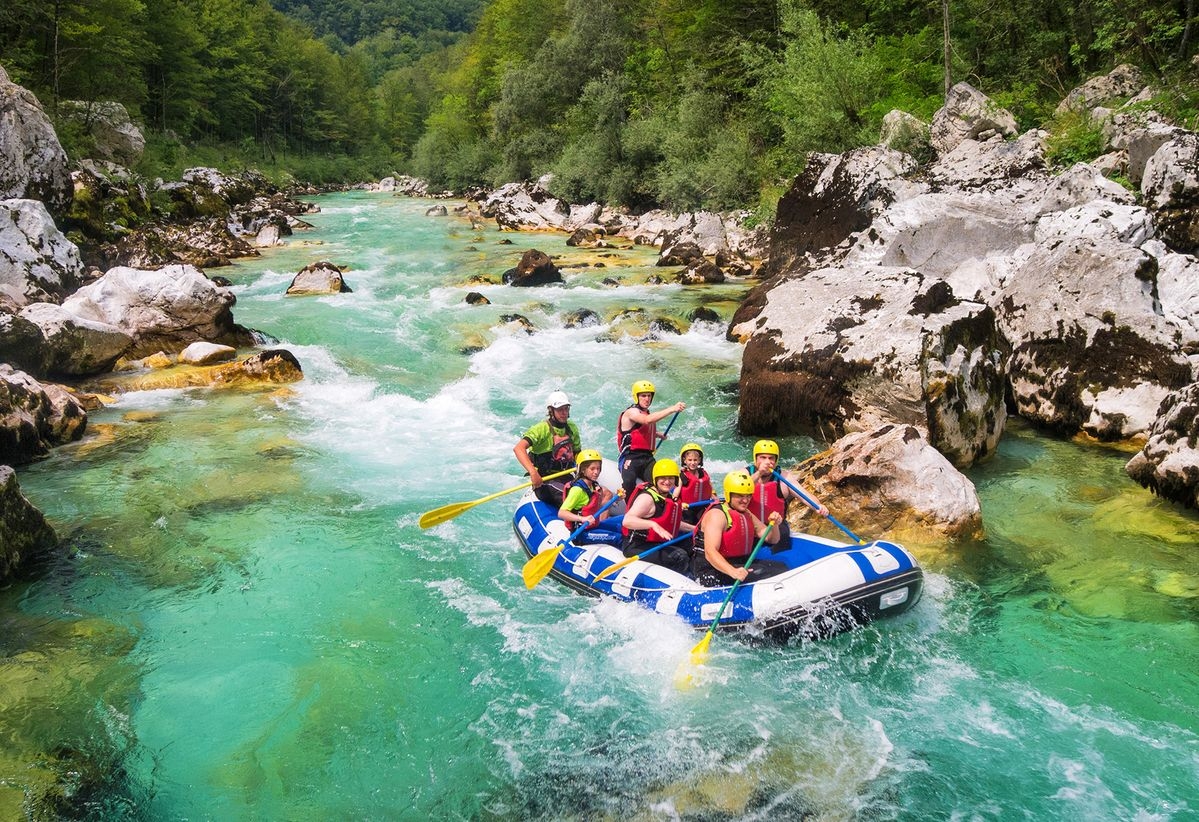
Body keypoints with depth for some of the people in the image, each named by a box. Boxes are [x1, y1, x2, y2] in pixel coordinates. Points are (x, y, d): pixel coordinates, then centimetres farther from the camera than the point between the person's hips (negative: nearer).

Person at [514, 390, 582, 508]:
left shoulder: (572, 428, 9)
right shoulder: (541, 429, -13)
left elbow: (577, 453, 22)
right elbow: (518, 448, -27)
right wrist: (533, 472, -39)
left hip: (566, 478, 7)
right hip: (544, 481, -7)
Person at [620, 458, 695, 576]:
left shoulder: (669, 498, 11)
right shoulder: (647, 497, -18)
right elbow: (627, 520, -34)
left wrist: (693, 528, 25)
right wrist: (653, 524, -47)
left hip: (657, 544, 10)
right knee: (680, 557, -26)